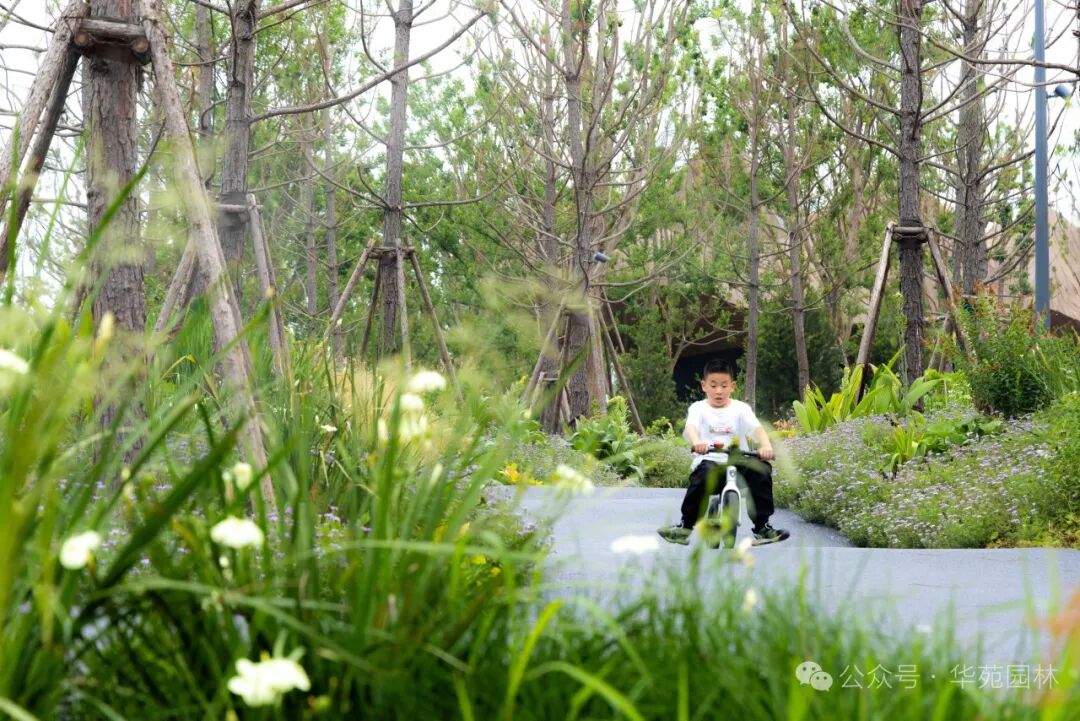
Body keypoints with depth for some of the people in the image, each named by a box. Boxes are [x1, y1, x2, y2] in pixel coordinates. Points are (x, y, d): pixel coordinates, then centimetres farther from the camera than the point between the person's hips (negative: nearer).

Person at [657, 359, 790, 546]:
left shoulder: (740, 408, 11)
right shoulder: (698, 408, 7)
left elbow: (756, 428, -7)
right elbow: (691, 426, -15)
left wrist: (766, 446, -30)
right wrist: (696, 442, -40)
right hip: (709, 460, -2)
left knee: (762, 469, -26)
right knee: (704, 473, -35)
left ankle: (762, 528, -16)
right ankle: (685, 527, -21)